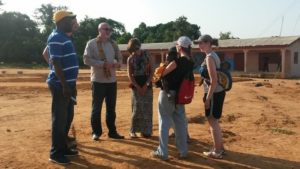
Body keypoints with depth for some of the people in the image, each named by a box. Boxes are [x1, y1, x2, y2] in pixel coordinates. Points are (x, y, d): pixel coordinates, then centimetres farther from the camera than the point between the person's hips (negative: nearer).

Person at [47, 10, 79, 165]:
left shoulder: (65, 37, 17)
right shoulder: (56, 38, -13)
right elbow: (56, 63, -19)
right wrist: (64, 85, -23)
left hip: (68, 84, 10)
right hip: (60, 85, -10)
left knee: (68, 117, 15)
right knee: (59, 119, -3)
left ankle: (63, 147, 27)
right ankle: (55, 153, 8)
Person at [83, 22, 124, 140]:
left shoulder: (113, 44, 12)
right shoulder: (92, 43, -4)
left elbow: (120, 59, 13)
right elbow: (87, 59, -13)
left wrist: (114, 63, -11)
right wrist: (103, 64, -21)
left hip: (112, 80, 5)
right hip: (98, 80, -5)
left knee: (111, 108, 10)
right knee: (96, 108, 3)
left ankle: (112, 131, 20)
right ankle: (96, 132, 16)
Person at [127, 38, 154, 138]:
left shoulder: (146, 56, 2)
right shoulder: (130, 59, 3)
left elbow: (151, 71, -1)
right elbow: (130, 75, -2)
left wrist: (146, 85, -10)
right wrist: (138, 87, -12)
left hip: (147, 86, 1)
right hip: (136, 86, -1)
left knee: (147, 109, 2)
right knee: (137, 109, -3)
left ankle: (145, 131, 12)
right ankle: (133, 131, 8)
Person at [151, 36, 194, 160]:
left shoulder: (178, 61, -18)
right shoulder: (190, 63, 5)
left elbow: (162, 73, -13)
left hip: (167, 93, -7)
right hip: (179, 95, 7)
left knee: (164, 122, 3)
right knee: (180, 122, 14)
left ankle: (162, 152, 9)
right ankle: (183, 151, 21)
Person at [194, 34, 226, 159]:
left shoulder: (209, 57, -17)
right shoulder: (214, 55, 13)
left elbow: (213, 80, -22)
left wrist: (208, 98, -20)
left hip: (214, 93, -10)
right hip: (218, 92, 10)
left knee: (212, 122, 1)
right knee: (214, 122, 19)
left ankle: (217, 152, 12)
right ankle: (220, 148, 30)